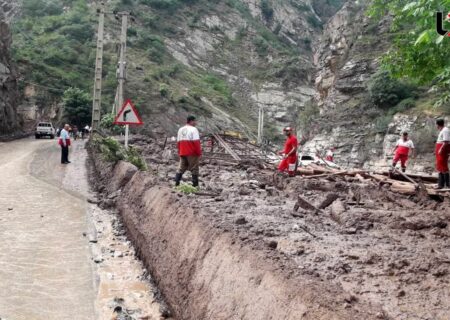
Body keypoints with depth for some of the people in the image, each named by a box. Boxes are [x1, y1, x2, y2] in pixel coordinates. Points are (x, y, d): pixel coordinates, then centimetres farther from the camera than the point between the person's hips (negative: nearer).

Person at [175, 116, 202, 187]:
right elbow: (196, 142, -17)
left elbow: (178, 142, 14)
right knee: (194, 168, 2)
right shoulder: (193, 129, -11)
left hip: (182, 153, 6)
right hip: (192, 153, -6)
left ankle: (177, 182, 10)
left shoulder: (180, 129, 12)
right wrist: (199, 152, -11)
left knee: (181, 167, 14)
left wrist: (179, 152, 20)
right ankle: (195, 184, 4)